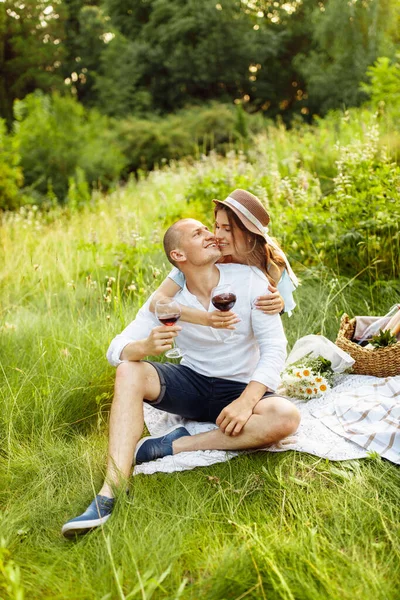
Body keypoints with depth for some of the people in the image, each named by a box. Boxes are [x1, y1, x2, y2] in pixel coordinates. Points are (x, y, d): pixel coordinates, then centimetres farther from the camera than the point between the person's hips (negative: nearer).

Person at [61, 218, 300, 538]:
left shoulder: (249, 279, -12)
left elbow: (274, 346, -15)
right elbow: (116, 349, -12)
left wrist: (246, 401, -29)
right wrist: (146, 347, -36)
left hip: (240, 389, -1)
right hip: (191, 383, 1)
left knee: (287, 417, -33)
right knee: (129, 371, -25)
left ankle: (173, 445, -25)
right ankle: (113, 489, -33)